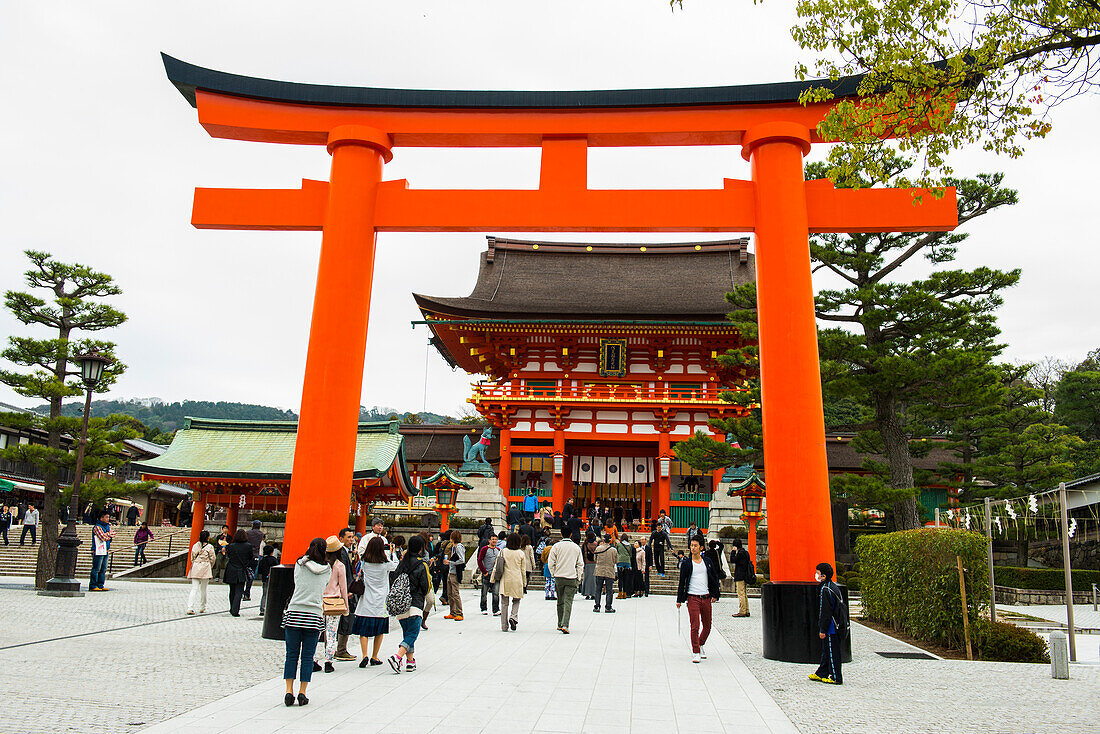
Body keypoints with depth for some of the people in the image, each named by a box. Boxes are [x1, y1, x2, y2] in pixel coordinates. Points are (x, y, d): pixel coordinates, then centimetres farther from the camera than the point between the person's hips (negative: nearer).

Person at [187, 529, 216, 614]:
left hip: (195, 569, 3)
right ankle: (202, 608, 18)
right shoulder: (210, 547, -5)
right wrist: (209, 567, 17)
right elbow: (212, 559, 0)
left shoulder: (195, 545, 5)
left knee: (194, 588, 1)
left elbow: (192, 558, 10)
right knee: (203, 589, 8)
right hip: (205, 569, -3)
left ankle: (190, 608, -13)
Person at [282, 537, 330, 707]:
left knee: (292, 655, 7)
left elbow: (297, 583, 19)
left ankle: (289, 691, 5)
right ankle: (302, 692, 5)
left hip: (294, 613, 0)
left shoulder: (300, 564, 5)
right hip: (314, 615, 0)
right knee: (307, 656, 6)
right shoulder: (327, 570, 5)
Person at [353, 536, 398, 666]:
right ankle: (374, 657, 16)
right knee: (379, 631, 13)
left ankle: (365, 655, -10)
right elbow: (396, 565, 11)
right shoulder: (386, 564, -8)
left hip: (366, 603, 1)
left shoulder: (364, 562, -5)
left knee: (363, 631, 6)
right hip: (381, 603, -1)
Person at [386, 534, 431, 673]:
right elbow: (426, 586, -5)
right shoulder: (421, 565, -8)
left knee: (407, 633, 16)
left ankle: (410, 661, 17)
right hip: (415, 604, -5)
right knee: (412, 634, -3)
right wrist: (424, 595, 16)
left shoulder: (402, 562, 5)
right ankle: (397, 656, -22)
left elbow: (393, 579, 7)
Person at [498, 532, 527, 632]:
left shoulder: (503, 552, 0)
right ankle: (513, 617, -6)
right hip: (517, 581, 0)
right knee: (516, 600, 18)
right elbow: (523, 571, 4)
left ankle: (504, 626, 8)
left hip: (505, 580, 0)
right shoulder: (521, 554, -1)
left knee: (504, 603, 8)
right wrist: (524, 584, 13)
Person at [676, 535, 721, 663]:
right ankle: (695, 652, -1)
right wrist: (679, 600, 2)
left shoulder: (707, 561, 7)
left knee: (707, 626, 11)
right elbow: (682, 582, 3)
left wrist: (715, 594, 11)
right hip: (692, 598, -3)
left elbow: (714, 578, 17)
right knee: (695, 626, -10)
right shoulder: (686, 563, 0)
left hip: (706, 598, 3)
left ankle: (701, 644, 35)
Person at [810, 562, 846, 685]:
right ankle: (822, 674, 25)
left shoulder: (825, 590, -20)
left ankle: (836, 678, 6)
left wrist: (823, 630, -17)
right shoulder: (833, 587, 11)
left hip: (831, 628, -10)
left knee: (832, 652, -1)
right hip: (836, 625, 10)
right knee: (826, 651, 17)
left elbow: (825, 612, -21)